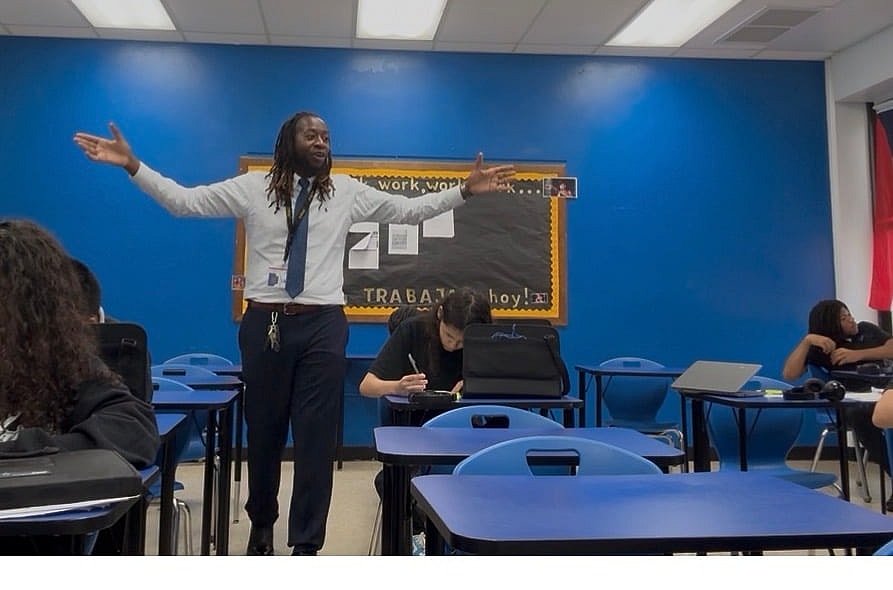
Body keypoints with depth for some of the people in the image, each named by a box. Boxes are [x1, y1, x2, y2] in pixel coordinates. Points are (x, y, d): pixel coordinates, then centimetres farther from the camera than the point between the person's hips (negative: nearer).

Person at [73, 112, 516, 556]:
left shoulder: (348, 192, 8)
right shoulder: (253, 187, 4)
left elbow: (409, 210, 9)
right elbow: (183, 200, 3)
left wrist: (466, 190, 1)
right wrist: (131, 165, -6)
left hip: (323, 324, 0)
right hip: (265, 322, 0)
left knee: (317, 436, 1)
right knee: (263, 431, 13)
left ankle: (306, 545, 14)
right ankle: (261, 523, 38)